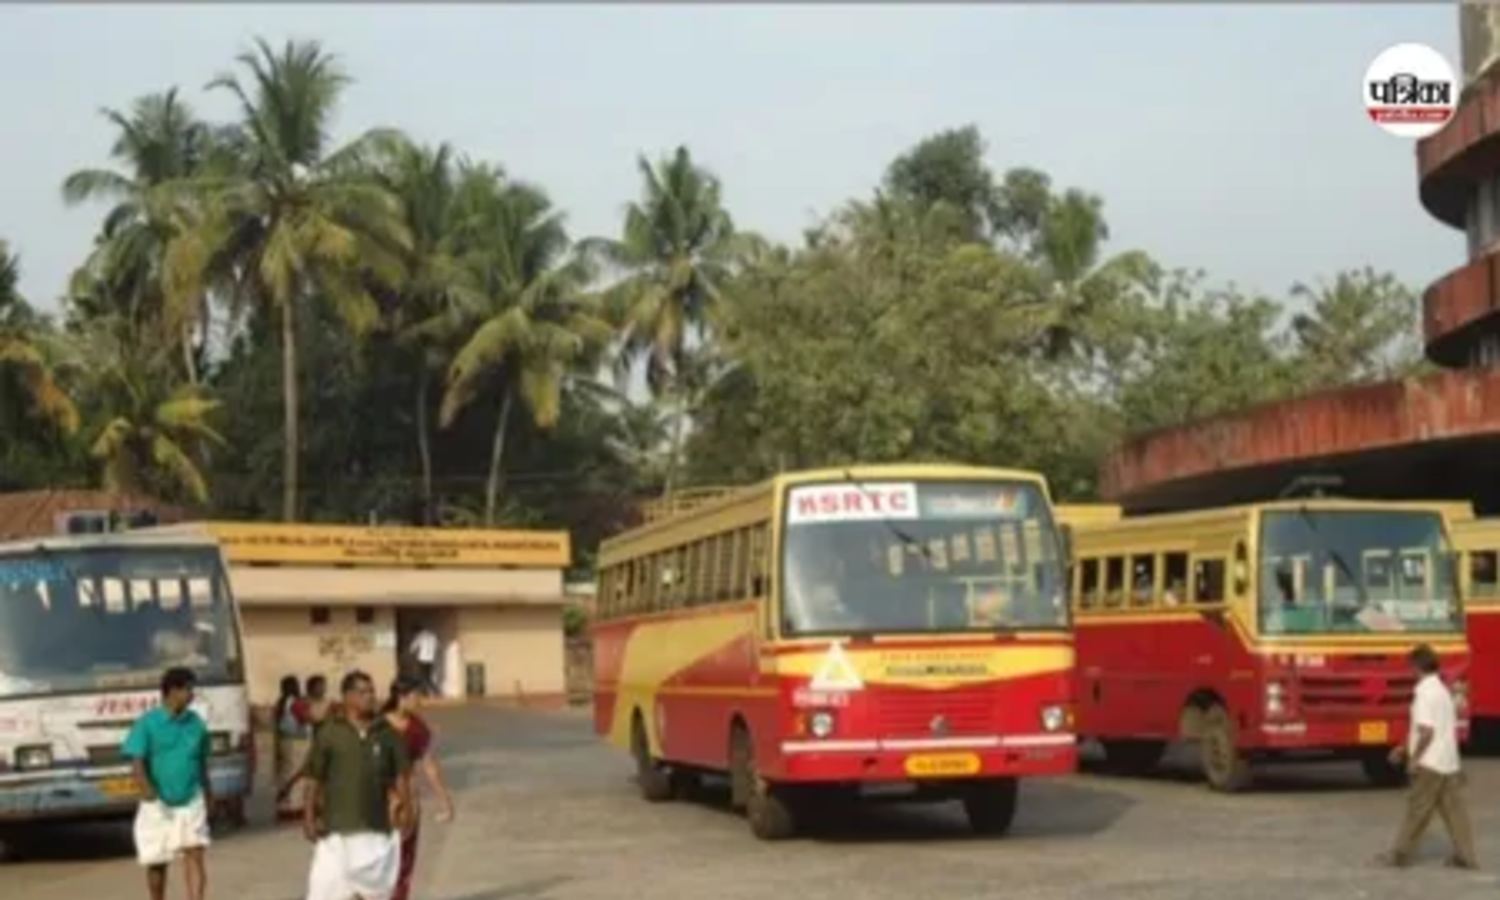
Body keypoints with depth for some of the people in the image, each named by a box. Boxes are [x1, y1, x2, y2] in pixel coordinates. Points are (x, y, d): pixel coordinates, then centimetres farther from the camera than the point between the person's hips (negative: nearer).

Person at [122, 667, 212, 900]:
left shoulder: (195, 723, 3)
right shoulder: (148, 723, -10)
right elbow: (137, 764, -16)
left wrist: (208, 792, 24)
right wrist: (148, 792, -33)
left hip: (191, 802, 2)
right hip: (158, 805, -2)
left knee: (194, 856, -11)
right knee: (157, 863, 10)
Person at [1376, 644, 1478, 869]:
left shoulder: (1424, 693, -15)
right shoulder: (1442, 690, 14)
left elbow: (1426, 732, -21)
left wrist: (1414, 759, -12)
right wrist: (1405, 748, 25)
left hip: (1430, 764, -8)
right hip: (1449, 762, 8)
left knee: (1417, 810, 0)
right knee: (1454, 809, 7)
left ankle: (1401, 854, 7)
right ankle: (1465, 856, 6)